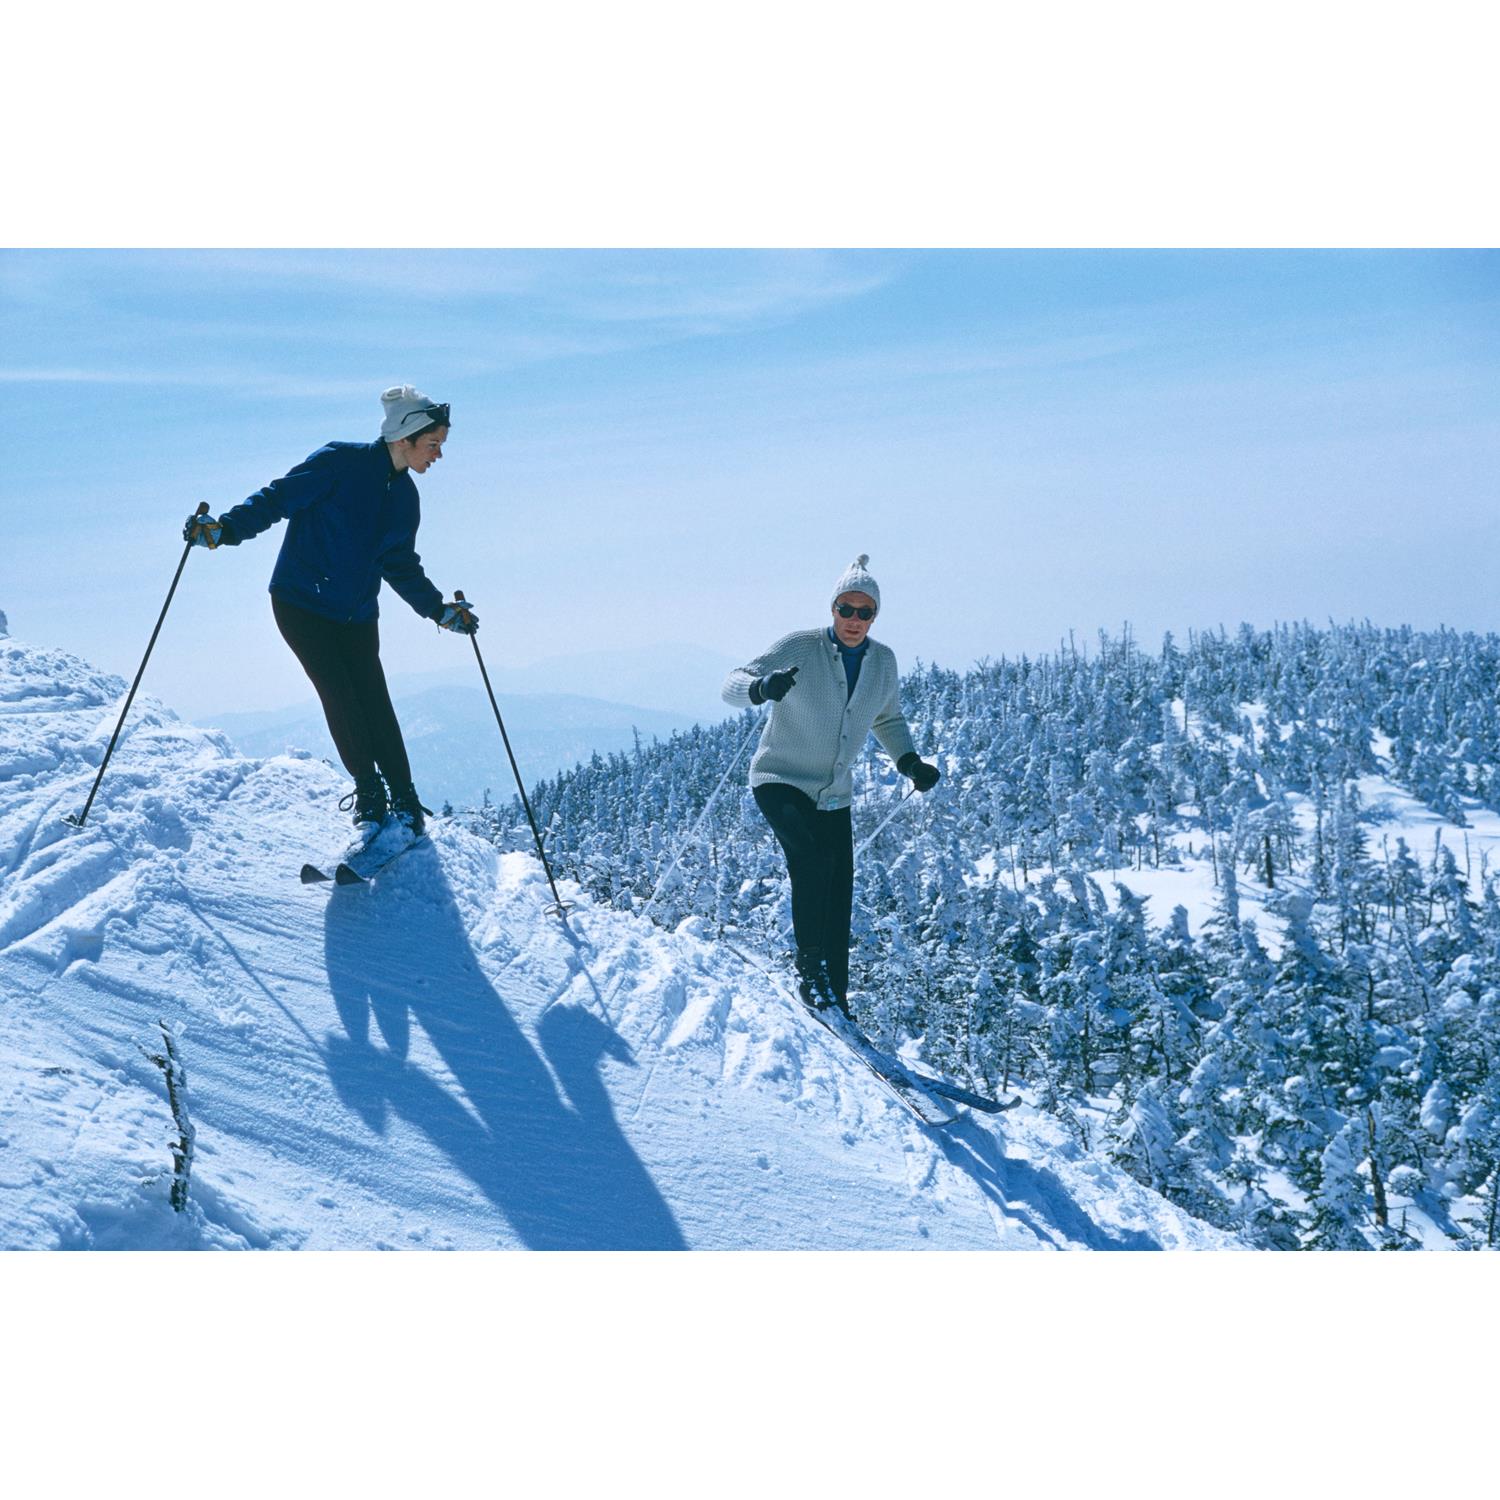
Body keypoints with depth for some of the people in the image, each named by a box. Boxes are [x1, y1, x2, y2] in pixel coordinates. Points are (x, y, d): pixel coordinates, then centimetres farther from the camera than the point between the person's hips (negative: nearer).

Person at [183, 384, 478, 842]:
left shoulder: (405, 496, 9)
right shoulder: (340, 462, -11)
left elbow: (401, 567, 19)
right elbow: (277, 499, -12)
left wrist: (439, 610, 11)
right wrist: (224, 530, -25)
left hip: (357, 615, 5)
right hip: (301, 604, -5)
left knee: (375, 704, -6)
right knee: (339, 697, -14)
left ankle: (405, 803, 2)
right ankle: (369, 797, -2)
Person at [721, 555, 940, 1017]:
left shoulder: (883, 662, 2)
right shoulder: (799, 648, -13)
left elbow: (887, 720, 19)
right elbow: (733, 683, -18)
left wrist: (910, 762, 1)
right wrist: (762, 687, -41)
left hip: (834, 797, 5)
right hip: (781, 780, -5)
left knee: (838, 903, 3)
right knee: (812, 857, -32)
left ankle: (834, 999, 14)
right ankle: (811, 969, -23)